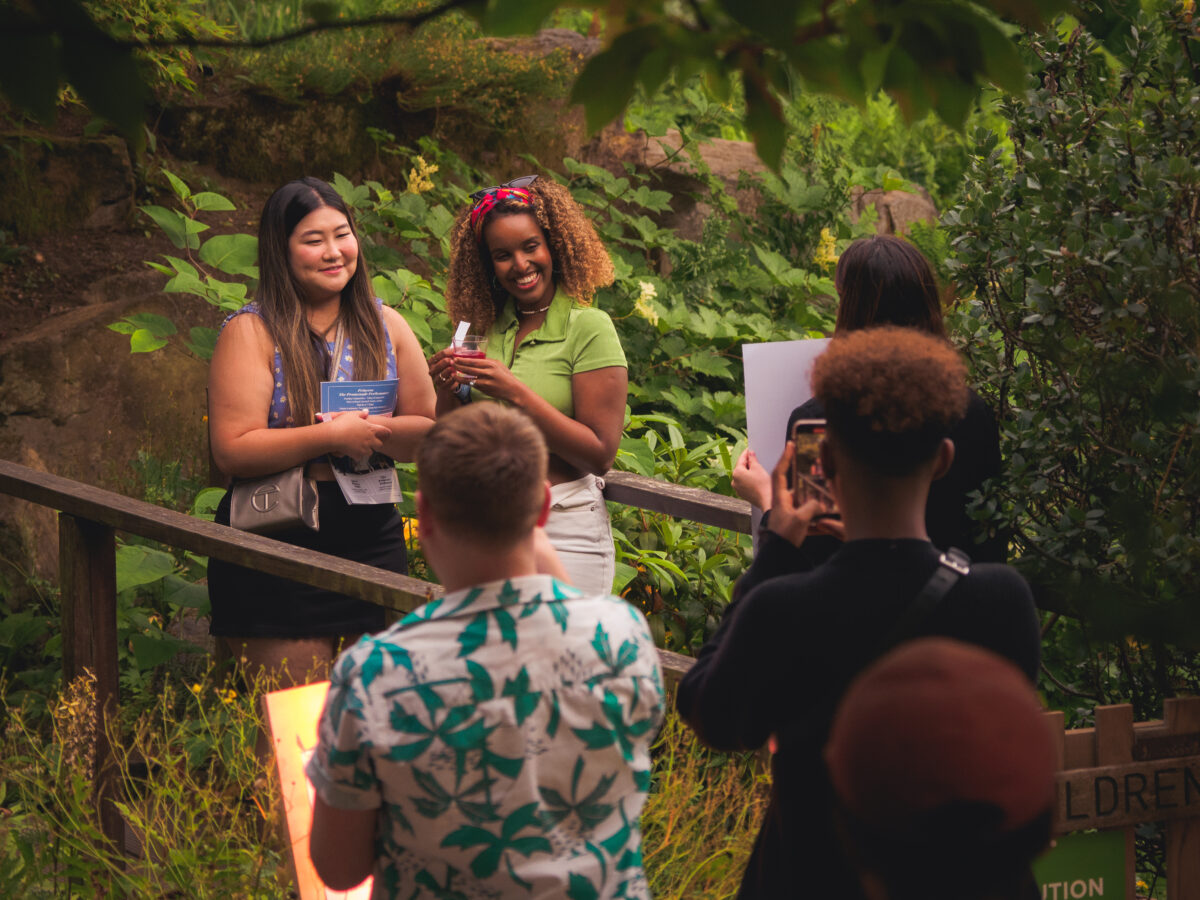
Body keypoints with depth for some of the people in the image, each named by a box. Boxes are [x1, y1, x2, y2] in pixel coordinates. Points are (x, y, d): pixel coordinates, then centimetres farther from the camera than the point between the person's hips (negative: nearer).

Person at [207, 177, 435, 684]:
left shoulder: (385, 326, 9)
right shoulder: (250, 333, -5)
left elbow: (429, 431, 8)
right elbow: (232, 451, -14)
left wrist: (367, 430, -12)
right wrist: (330, 437, -20)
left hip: (373, 539, 4)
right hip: (276, 544, -4)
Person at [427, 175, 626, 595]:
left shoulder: (589, 329, -7)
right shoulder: (484, 329, 8)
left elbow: (600, 454, -14)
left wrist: (516, 394, -20)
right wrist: (449, 392, -8)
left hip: (564, 532, -5)